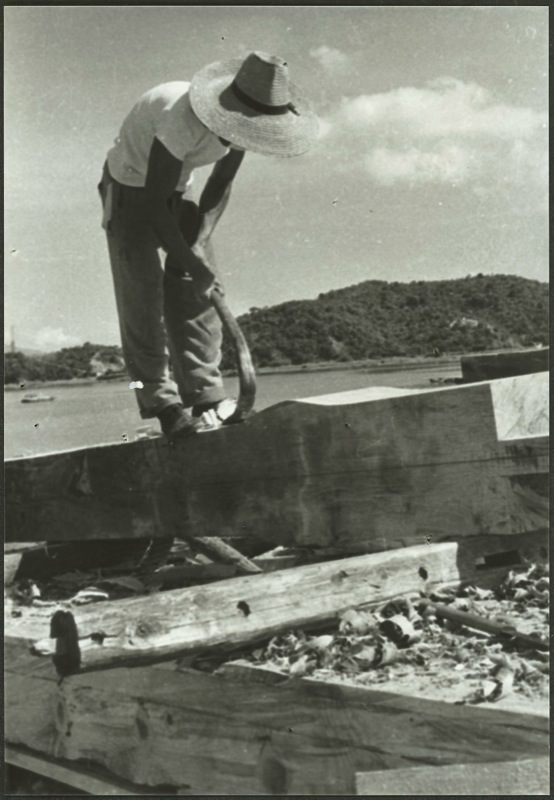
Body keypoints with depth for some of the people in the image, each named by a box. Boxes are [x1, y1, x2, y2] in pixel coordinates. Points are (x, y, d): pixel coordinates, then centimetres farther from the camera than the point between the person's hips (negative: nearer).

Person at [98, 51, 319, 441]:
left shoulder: (238, 123, -15)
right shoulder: (181, 121, -38)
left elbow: (221, 187, -1)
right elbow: (154, 205, -34)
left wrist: (199, 241, -13)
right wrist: (190, 261, -32)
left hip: (175, 188, 6)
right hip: (129, 187, -6)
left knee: (192, 292, -4)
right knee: (142, 292, -13)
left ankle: (206, 399, -4)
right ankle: (160, 402, -8)